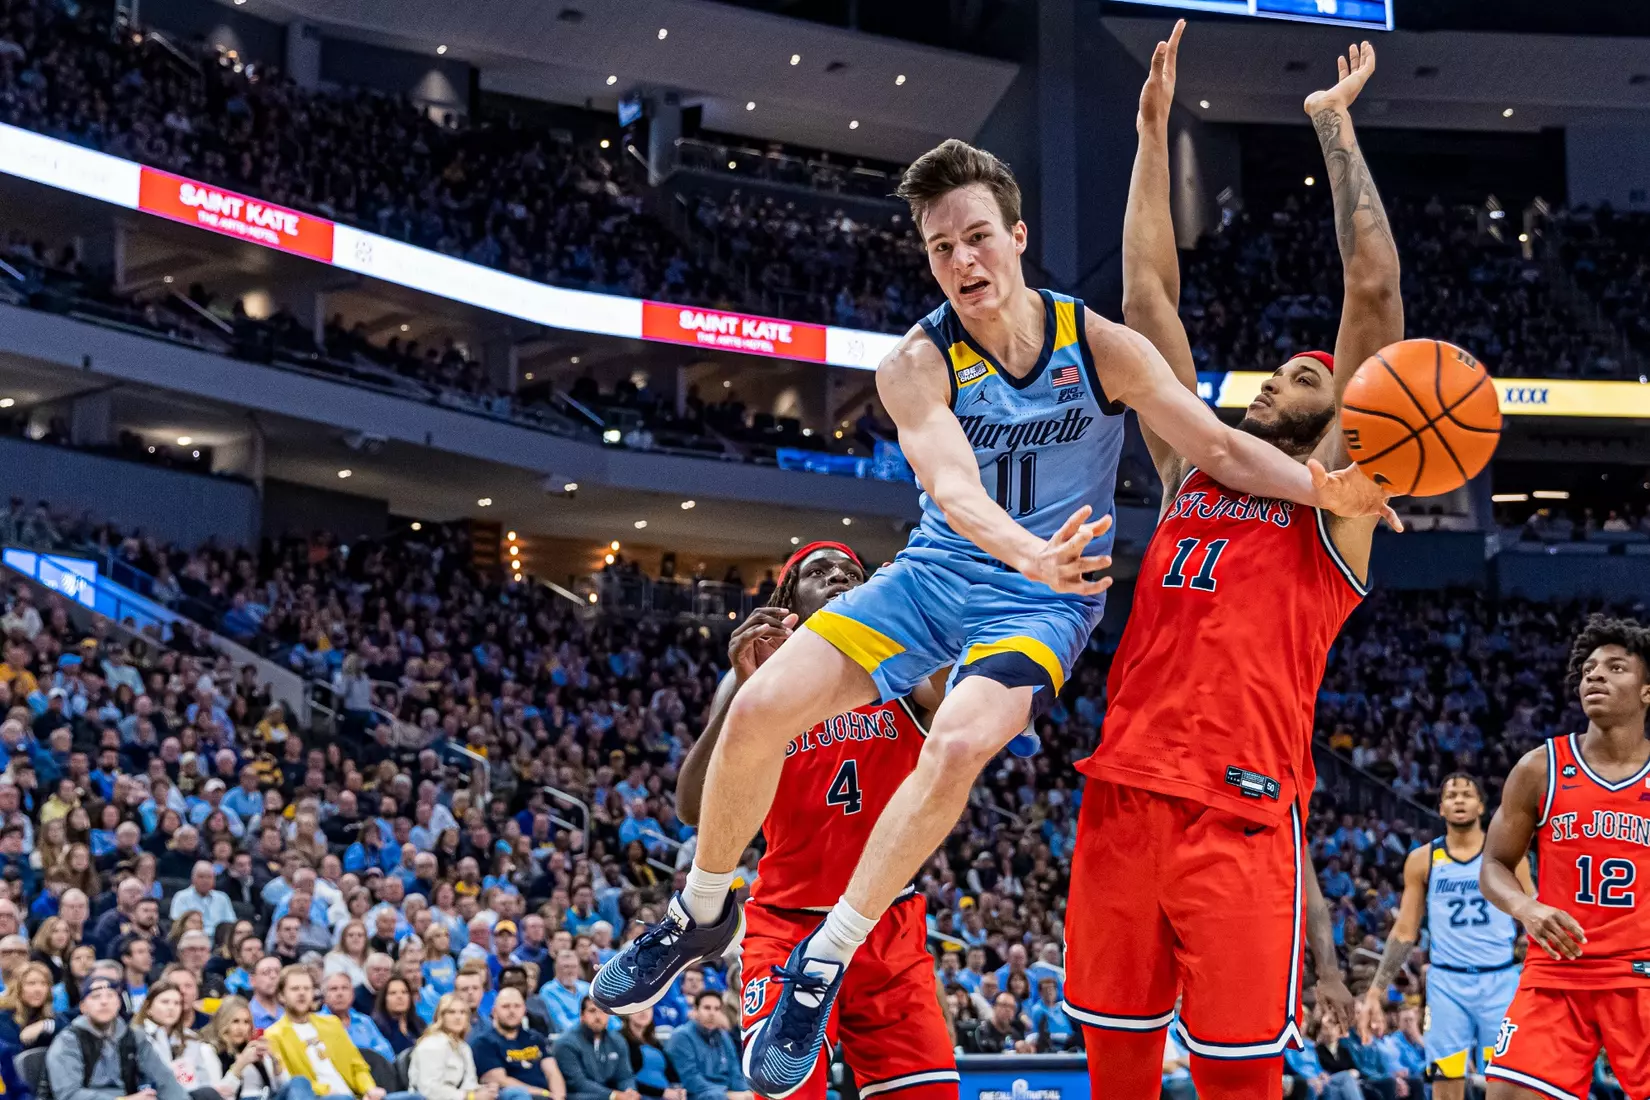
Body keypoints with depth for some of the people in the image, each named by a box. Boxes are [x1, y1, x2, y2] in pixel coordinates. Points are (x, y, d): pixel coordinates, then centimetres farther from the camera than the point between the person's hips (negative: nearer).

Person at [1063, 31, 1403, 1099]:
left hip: (1241, 805, -5)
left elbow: (1375, 289, 1)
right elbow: (1148, 294, 21)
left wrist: (1335, 124, 4)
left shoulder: (1336, 488, 8)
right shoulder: (1192, 467, 21)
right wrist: (1155, 134, 20)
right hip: (1124, 789, 5)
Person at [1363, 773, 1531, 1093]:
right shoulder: (1423, 860, 6)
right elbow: (1405, 931, 9)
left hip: (1499, 980, -1)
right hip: (1446, 982, 1)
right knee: (1446, 1082, -1)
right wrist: (1377, 987, 4)